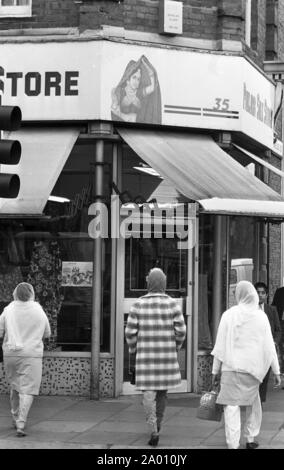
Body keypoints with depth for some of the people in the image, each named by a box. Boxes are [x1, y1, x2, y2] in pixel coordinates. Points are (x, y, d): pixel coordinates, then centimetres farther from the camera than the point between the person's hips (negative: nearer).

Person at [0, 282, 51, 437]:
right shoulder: (39, 312, 0)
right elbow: (47, 333, 12)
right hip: (32, 354, -2)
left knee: (14, 386, 19)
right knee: (27, 390, -3)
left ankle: (15, 418, 30)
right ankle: (21, 424, -14)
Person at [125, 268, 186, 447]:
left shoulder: (139, 304, -4)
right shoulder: (173, 304, -4)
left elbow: (130, 331, -4)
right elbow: (180, 330, -6)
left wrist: (133, 349, 13)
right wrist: (176, 347, 13)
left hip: (145, 354, -1)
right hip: (167, 354, 1)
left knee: (149, 392, -1)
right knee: (162, 389, 20)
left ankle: (154, 431, -16)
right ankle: (158, 423, 34)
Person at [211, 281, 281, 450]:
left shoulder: (229, 315, -3)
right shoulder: (261, 316, 0)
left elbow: (220, 345, -1)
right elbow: (269, 347, 1)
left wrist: (215, 371, 6)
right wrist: (277, 372, 7)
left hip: (231, 367, -2)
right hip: (252, 367, 2)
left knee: (231, 406, -3)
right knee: (253, 403, 22)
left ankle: (233, 444, -10)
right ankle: (251, 439, 30)